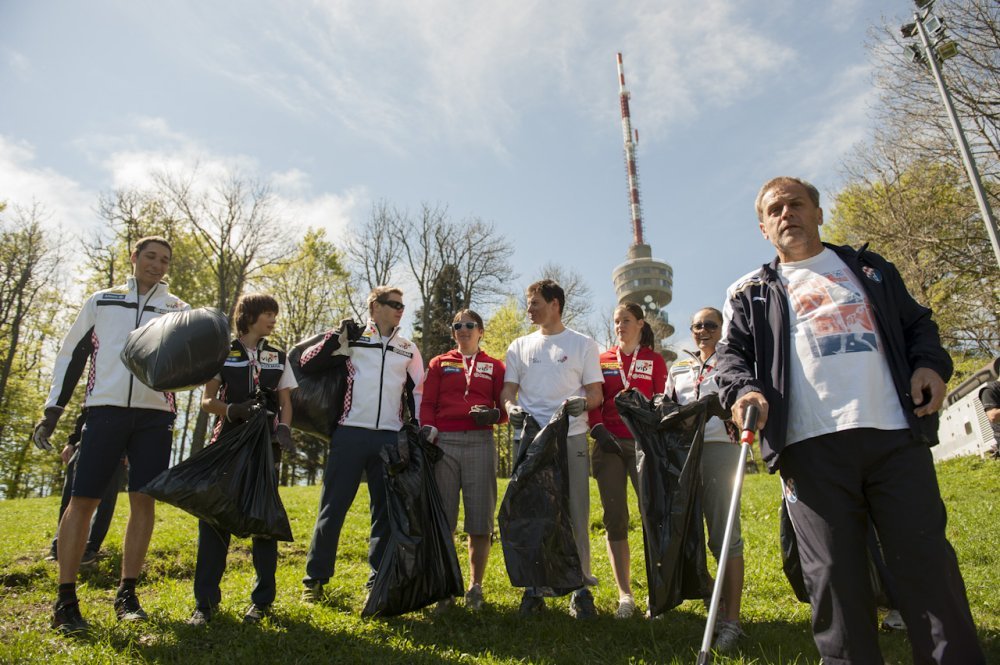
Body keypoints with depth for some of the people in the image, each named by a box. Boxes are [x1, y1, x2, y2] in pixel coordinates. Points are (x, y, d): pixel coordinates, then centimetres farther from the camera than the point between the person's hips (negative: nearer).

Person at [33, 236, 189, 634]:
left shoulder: (177, 308, 12)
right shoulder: (101, 301, 12)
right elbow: (71, 354, 14)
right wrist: (53, 411, 9)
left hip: (154, 415, 1)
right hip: (106, 409, 0)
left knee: (143, 501, 1)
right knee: (82, 500, -2)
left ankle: (127, 595, 12)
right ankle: (65, 601, 9)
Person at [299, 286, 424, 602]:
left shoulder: (408, 349, 14)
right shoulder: (352, 338, 5)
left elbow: (416, 394, 16)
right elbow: (306, 364, 2)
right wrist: (336, 339, -8)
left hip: (390, 438, 3)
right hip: (350, 433, -3)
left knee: (386, 510, 7)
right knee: (333, 506, 1)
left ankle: (379, 579, 19)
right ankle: (315, 578, 14)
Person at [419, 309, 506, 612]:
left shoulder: (494, 366, 14)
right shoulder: (439, 363, 16)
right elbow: (427, 403, 8)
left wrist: (494, 414, -10)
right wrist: (427, 430, -8)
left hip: (480, 442, 0)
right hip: (444, 442, 1)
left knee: (480, 519, 0)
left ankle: (475, 587, 14)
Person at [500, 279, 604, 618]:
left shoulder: (583, 344, 7)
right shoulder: (519, 346, 14)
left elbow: (596, 393, 4)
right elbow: (508, 388, 11)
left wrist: (582, 402, -19)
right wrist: (511, 406, -11)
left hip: (572, 438, -2)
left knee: (577, 513, 0)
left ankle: (581, 587, 13)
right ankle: (534, 587, 19)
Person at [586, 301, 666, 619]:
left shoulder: (654, 361, 8)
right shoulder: (603, 360, 12)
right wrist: (598, 430, -7)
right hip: (609, 445, 2)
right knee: (615, 519, 2)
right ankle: (625, 595, 10)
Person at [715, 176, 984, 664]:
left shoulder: (869, 269, 23)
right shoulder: (751, 294, 16)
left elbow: (917, 323, 24)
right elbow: (731, 355, 7)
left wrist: (930, 364, 2)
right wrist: (743, 390, -16)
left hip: (896, 435, 2)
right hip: (810, 445, -1)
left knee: (928, 563, 3)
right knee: (834, 575, -1)